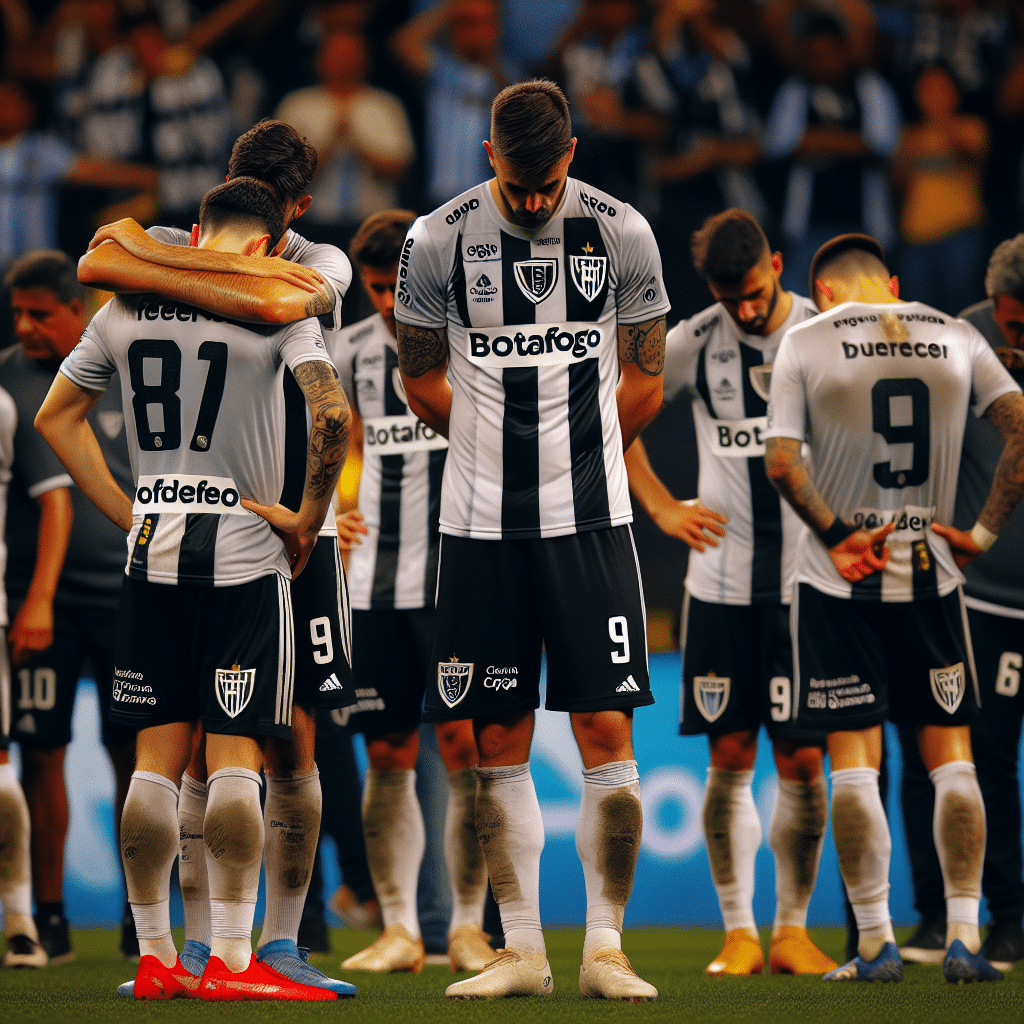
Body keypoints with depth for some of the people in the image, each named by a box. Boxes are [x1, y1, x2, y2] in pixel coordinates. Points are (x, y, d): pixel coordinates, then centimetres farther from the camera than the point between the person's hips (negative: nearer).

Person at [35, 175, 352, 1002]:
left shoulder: (125, 306, 9)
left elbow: (56, 416, 17)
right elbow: (332, 416, -18)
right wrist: (309, 518, -5)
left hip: (152, 554, 4)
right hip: (244, 558, -4)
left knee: (158, 756, 9)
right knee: (235, 757, -2)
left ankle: (155, 960, 11)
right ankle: (231, 962, -4)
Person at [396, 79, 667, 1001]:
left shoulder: (621, 234, -1)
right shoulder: (439, 241, -2)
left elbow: (644, 385, 9)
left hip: (590, 518, -1)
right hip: (483, 524, 1)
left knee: (607, 732, -5)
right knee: (500, 740, 3)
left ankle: (606, 949, 1)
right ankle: (522, 951, 10)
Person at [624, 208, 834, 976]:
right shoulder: (695, 343, 1)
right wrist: (662, 509, 6)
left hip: (810, 582, -1)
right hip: (722, 581, 1)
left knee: (804, 760, 0)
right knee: (730, 757, 3)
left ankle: (792, 929, 11)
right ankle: (739, 932, 11)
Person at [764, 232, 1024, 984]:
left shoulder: (806, 341, -1)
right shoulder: (955, 337, 6)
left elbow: (780, 461, -12)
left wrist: (836, 537, -6)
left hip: (839, 582, -2)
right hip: (930, 574, 2)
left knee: (854, 757, 2)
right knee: (949, 753, 7)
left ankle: (876, 943, 1)